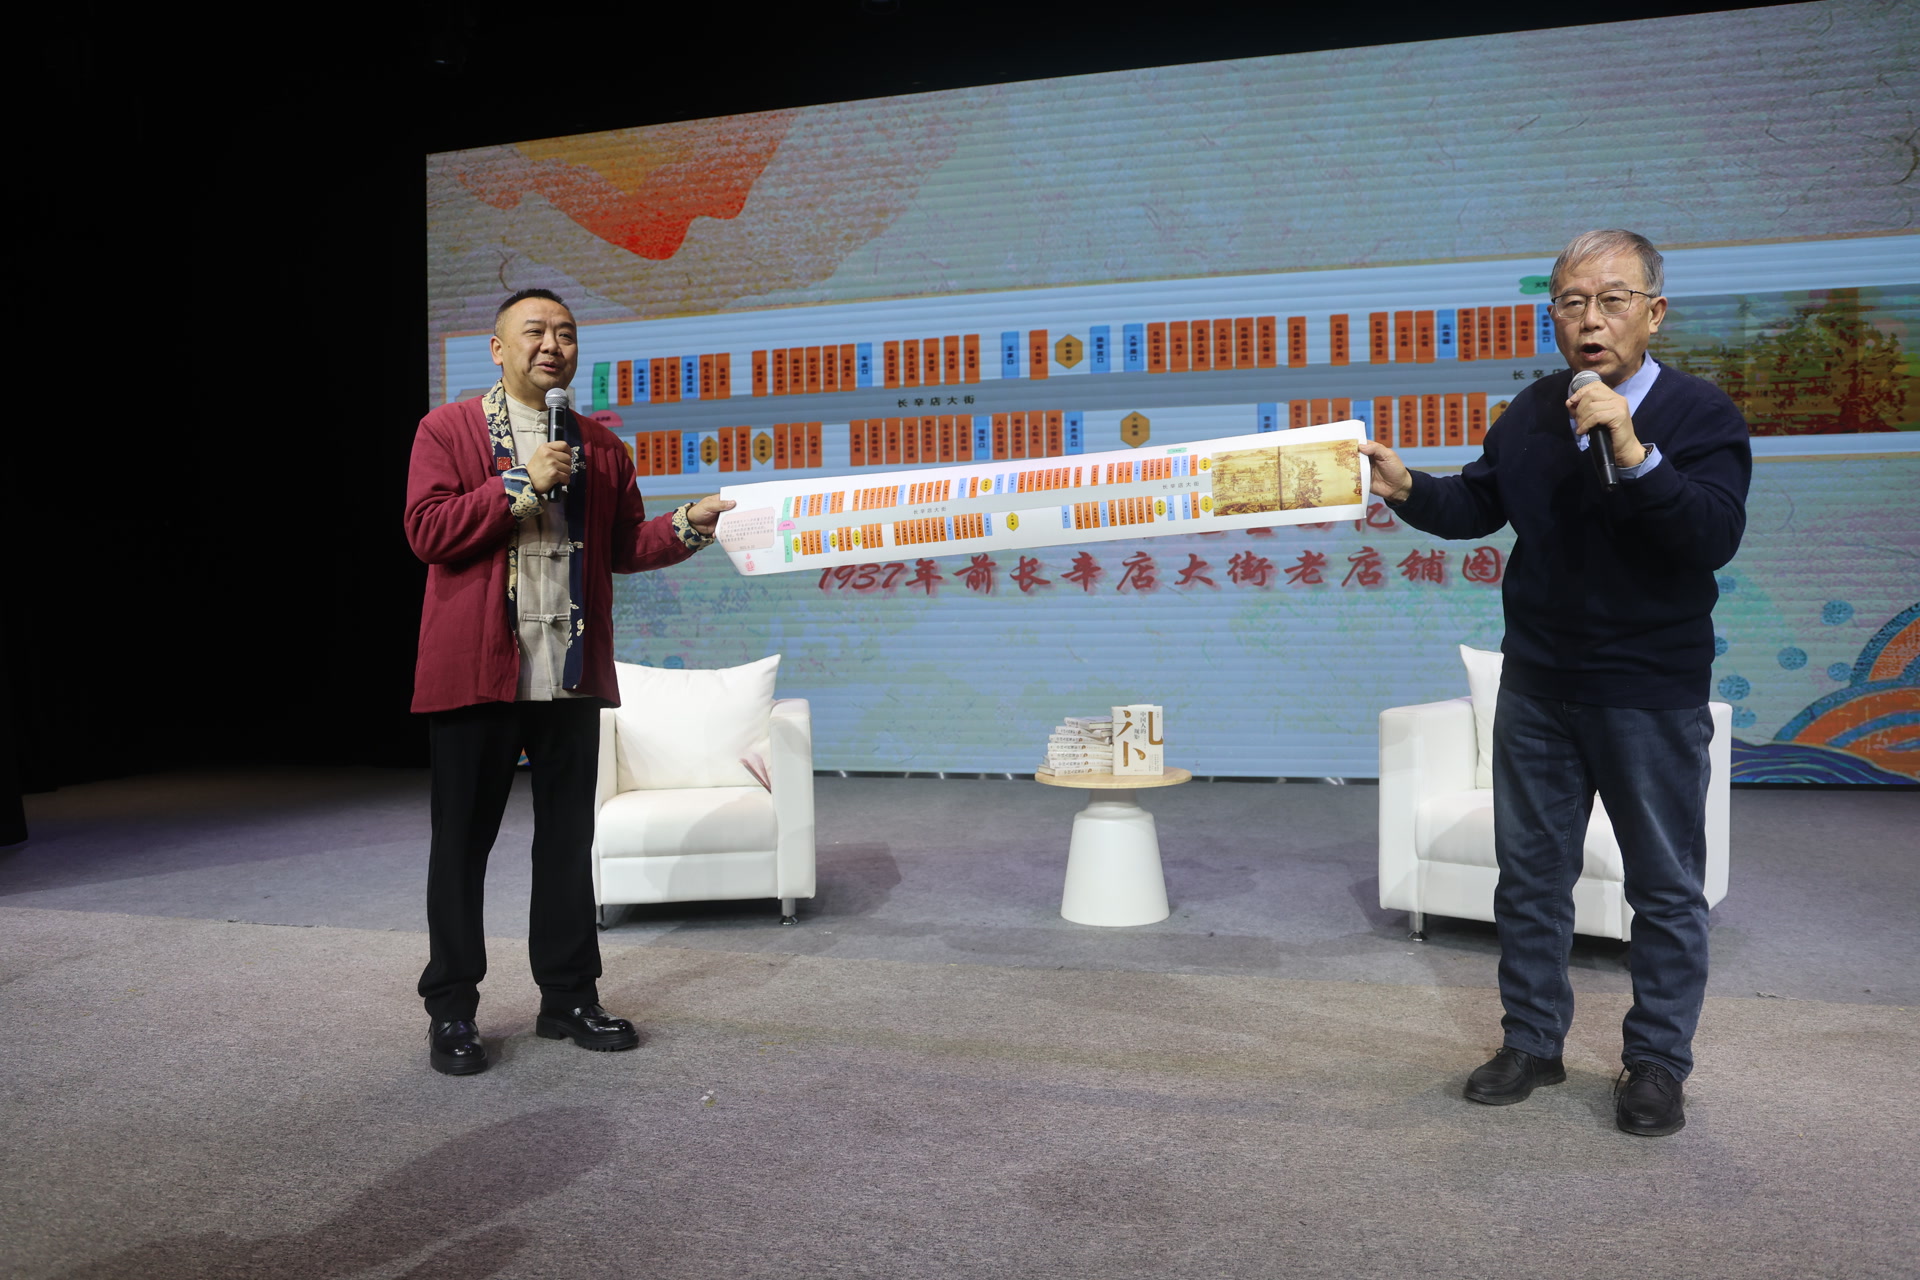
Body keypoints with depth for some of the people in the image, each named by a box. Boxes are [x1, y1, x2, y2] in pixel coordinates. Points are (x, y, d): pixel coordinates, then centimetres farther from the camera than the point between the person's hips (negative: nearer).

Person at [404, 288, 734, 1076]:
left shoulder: (601, 447, 15)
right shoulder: (447, 431, 3)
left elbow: (624, 544, 15)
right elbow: (427, 531, -8)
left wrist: (690, 525, -2)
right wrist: (521, 484, -13)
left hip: (572, 672, 4)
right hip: (476, 667, -4)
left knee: (568, 836, 10)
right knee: (463, 839, 4)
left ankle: (569, 996, 22)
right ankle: (451, 1009, 17)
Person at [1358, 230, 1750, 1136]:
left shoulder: (1700, 414, -12)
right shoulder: (1532, 413, 6)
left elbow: (1714, 535, -25)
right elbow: (1479, 505, 13)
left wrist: (1632, 453, -35)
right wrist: (1409, 491, -5)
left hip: (1651, 695, -5)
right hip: (1536, 687, 5)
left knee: (1666, 887, 8)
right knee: (1529, 873, 13)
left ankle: (1657, 1063, 24)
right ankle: (1531, 1043, 28)